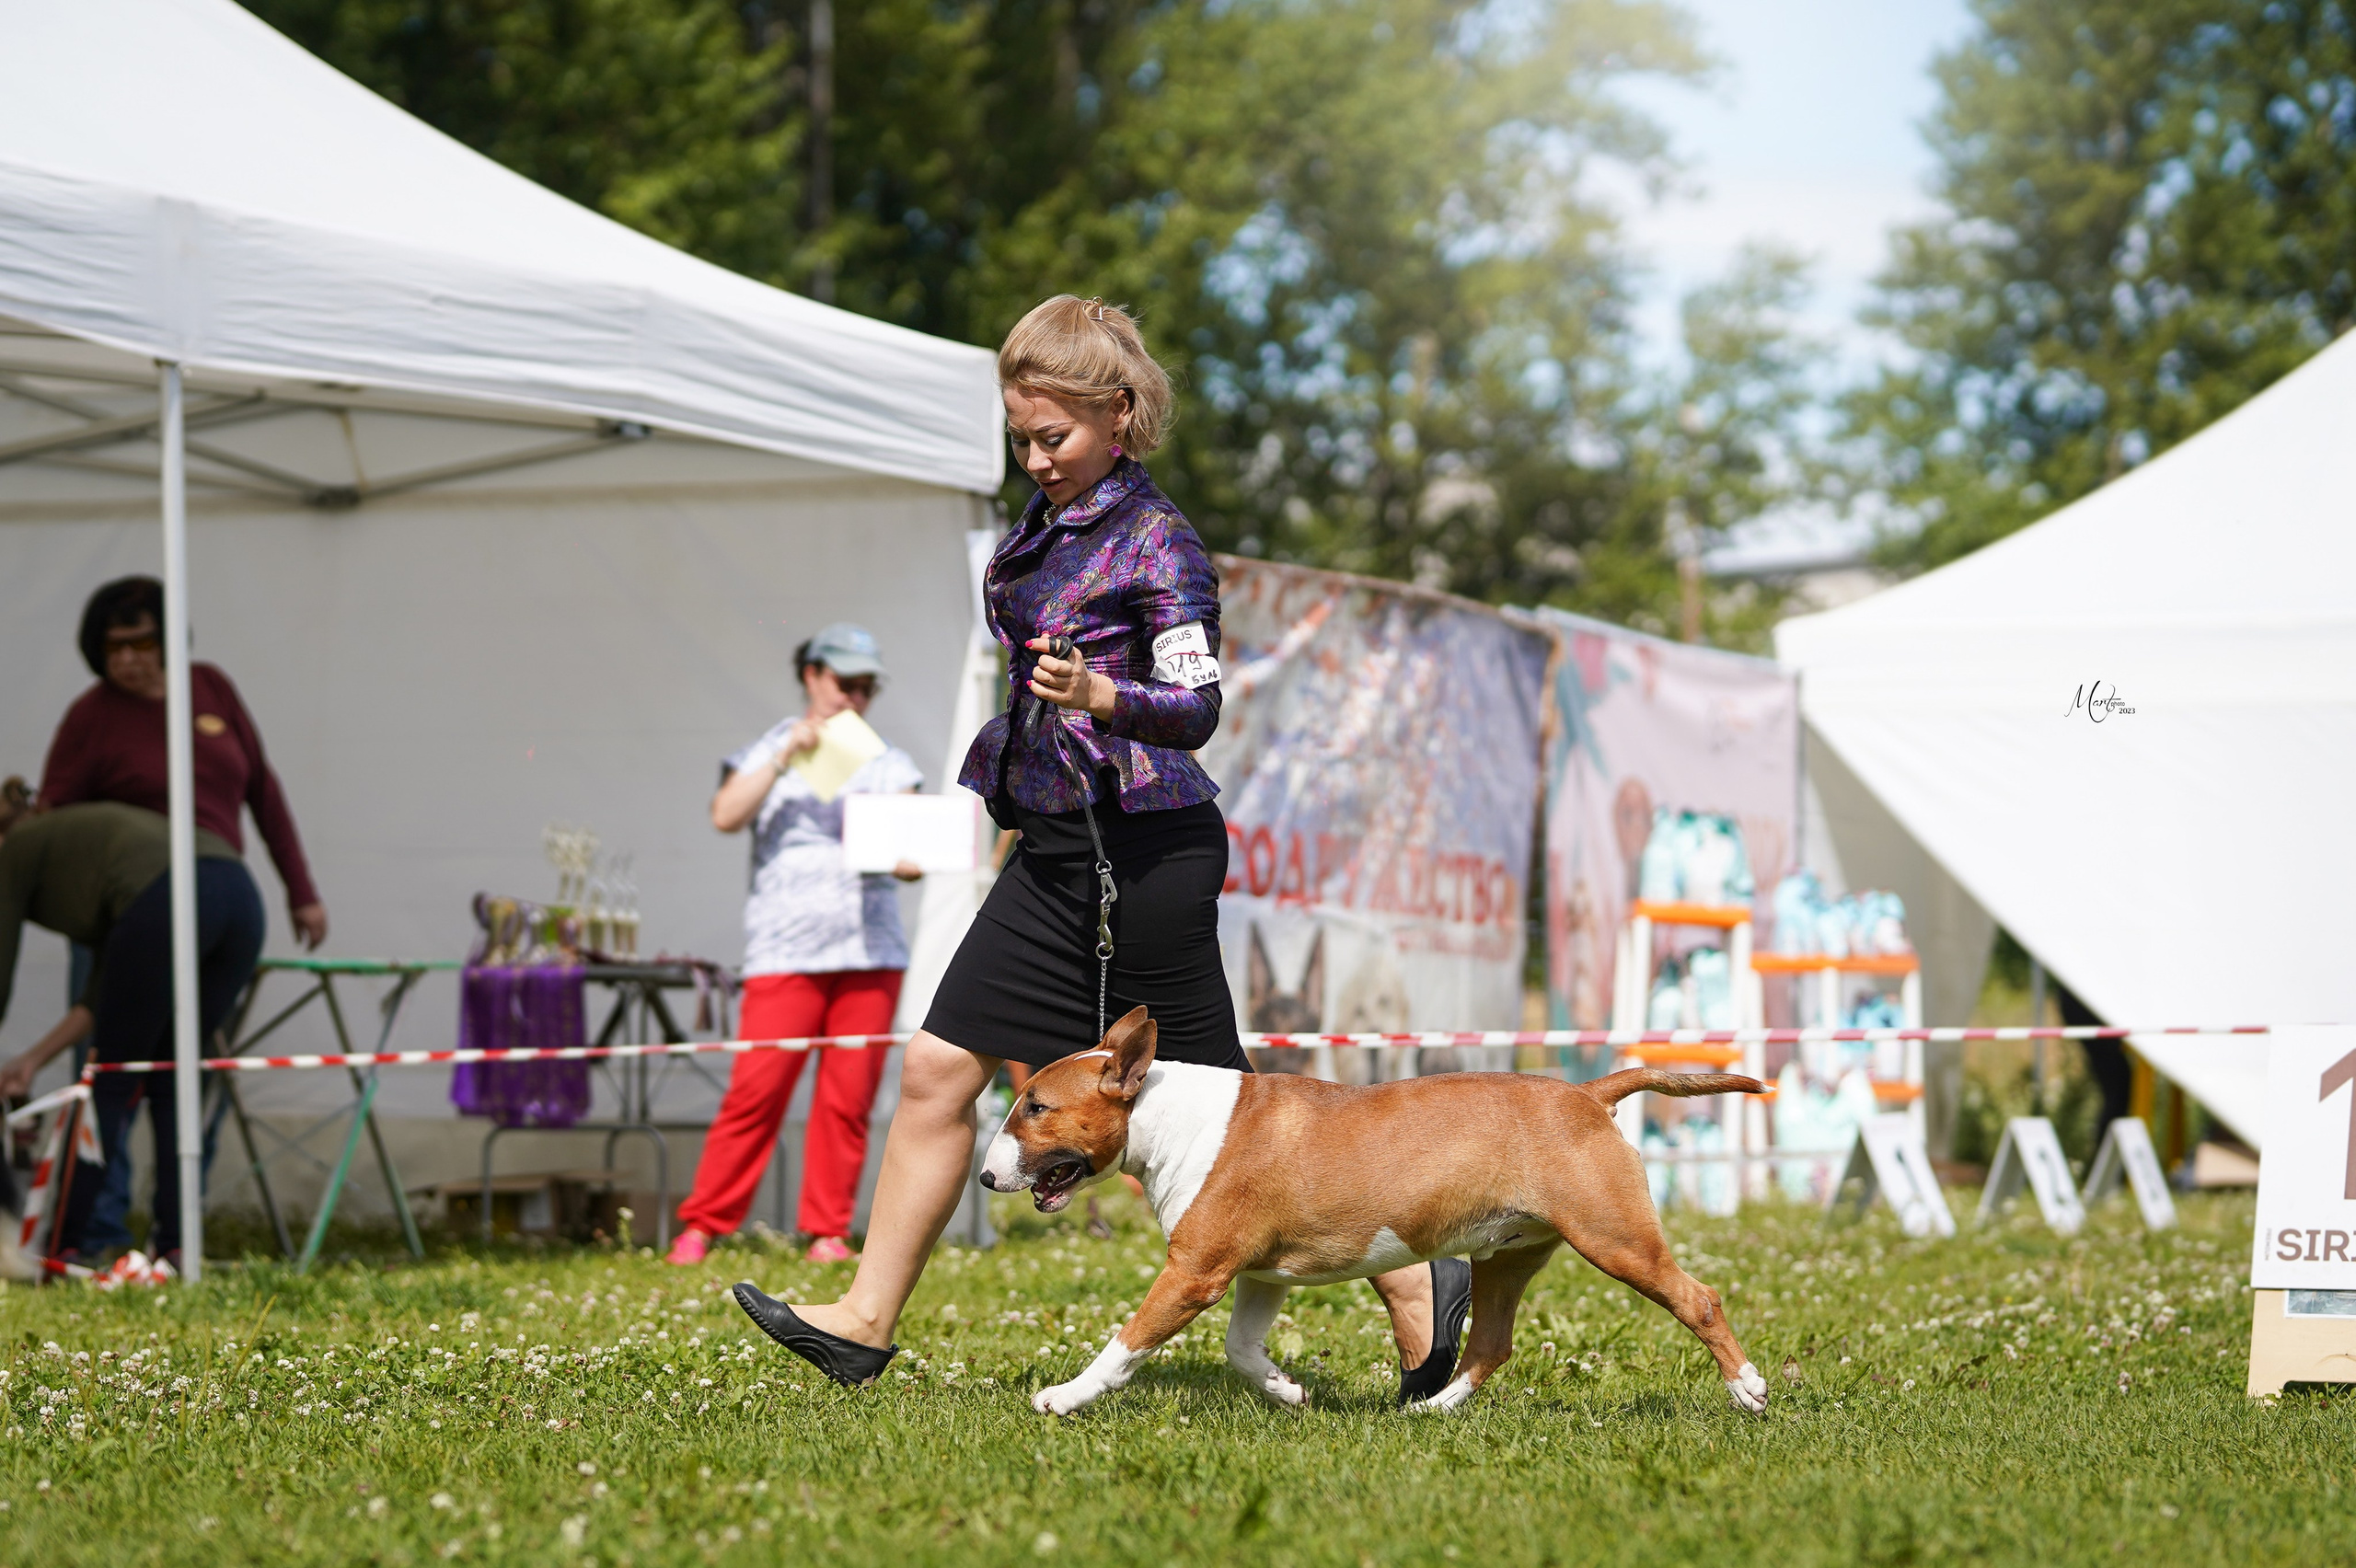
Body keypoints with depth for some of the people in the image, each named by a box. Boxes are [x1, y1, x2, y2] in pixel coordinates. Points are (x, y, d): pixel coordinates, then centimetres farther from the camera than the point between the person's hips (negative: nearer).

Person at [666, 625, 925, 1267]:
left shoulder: (888, 763, 17)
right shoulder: (769, 752, 10)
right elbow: (726, 815, -7)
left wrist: (912, 858, -13)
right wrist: (787, 757, -13)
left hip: (871, 952, 3)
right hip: (785, 951, -3)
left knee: (849, 1098, -1)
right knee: (755, 1089, -10)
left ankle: (828, 1232, 6)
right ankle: (702, 1226, -4)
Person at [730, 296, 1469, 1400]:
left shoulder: (1157, 544, -13)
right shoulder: (1049, 521, 11)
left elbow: (1197, 707, -21)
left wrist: (1102, 698, -38)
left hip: (1144, 851, -8)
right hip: (1057, 852, 8)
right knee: (937, 1068, 1)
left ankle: (1412, 1284, 9)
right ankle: (867, 1320, 4)